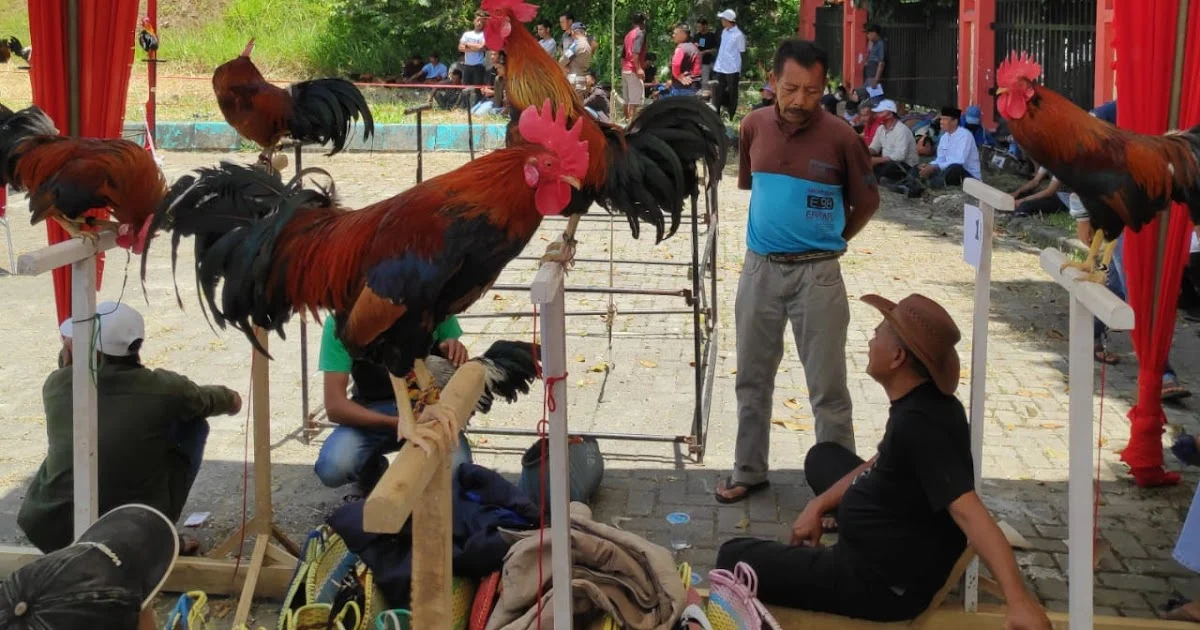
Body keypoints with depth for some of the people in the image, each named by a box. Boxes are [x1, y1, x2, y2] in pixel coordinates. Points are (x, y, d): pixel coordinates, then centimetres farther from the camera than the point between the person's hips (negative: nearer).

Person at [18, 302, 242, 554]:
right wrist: (229, 398, 36)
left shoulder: (56, 384, -4)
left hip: (46, 531, 3)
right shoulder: (163, 388, -8)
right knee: (193, 424, 12)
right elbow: (209, 401, 17)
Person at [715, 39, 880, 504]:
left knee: (827, 387, 1)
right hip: (760, 269, 4)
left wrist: (830, 240, 6)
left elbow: (867, 202, 2)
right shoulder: (753, 126, -1)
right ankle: (748, 471, 29)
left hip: (817, 273, -4)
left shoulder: (840, 138, -11)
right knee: (752, 378, 14)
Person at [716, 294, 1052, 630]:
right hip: (888, 544, 9)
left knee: (734, 558, -2)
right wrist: (818, 505, 4)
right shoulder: (920, 402, -1)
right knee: (823, 456, 27)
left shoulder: (921, 425, -31)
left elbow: (968, 512, -40)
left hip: (881, 584, -9)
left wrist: (1018, 599, -48)